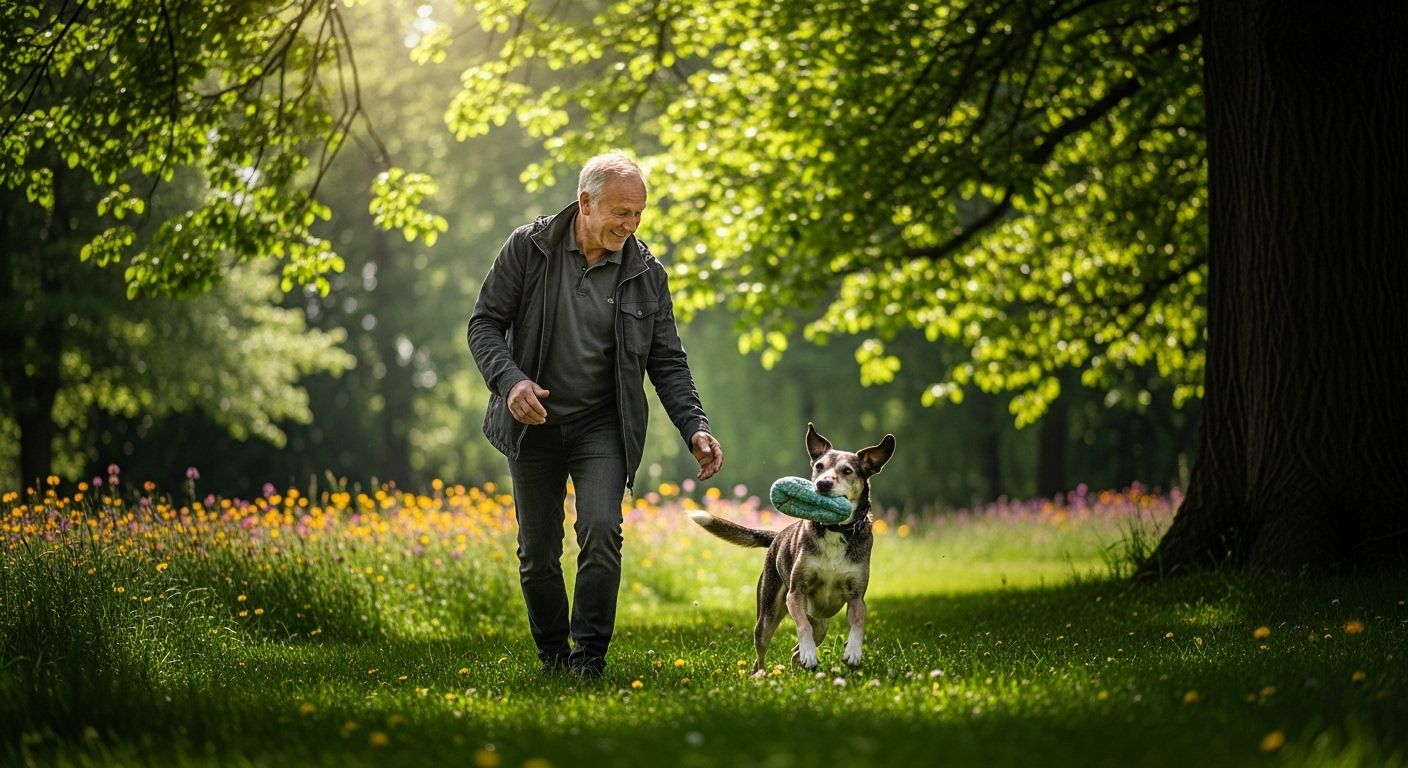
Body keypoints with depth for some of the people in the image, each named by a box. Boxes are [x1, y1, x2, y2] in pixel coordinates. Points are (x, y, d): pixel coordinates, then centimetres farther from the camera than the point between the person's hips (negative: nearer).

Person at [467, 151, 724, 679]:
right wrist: (510, 380, -21)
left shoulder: (646, 273, -2)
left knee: (601, 531, -20)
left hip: (603, 425, 0)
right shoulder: (529, 248, -7)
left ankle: (590, 655, -7)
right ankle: (553, 657, 24)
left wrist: (695, 428, -11)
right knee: (537, 552, 5)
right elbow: (485, 323, -3)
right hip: (534, 421, 0)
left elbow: (667, 362, 2)